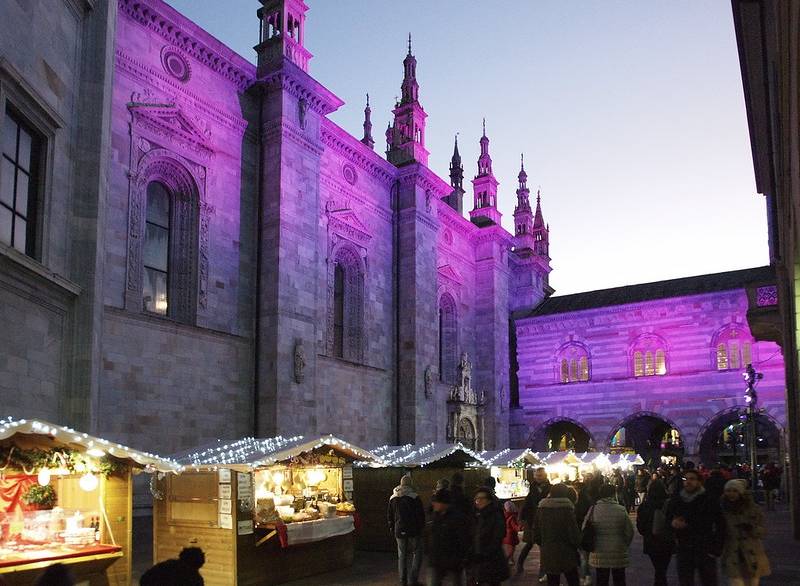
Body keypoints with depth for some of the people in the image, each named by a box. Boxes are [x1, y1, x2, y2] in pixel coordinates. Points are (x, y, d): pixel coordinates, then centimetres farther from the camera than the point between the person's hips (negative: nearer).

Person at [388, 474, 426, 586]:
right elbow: (421, 515, -8)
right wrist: (421, 527, 5)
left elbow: (389, 515, 13)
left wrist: (392, 529, 22)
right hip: (413, 531, -5)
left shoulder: (392, 498, 6)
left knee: (402, 555, 14)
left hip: (399, 531, 5)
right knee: (417, 554, 5)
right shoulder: (414, 497, -11)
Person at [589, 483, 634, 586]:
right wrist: (624, 546, 12)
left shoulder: (593, 510, -10)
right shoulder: (621, 510, -11)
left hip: (599, 556, 0)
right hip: (619, 554, 0)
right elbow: (629, 532, -6)